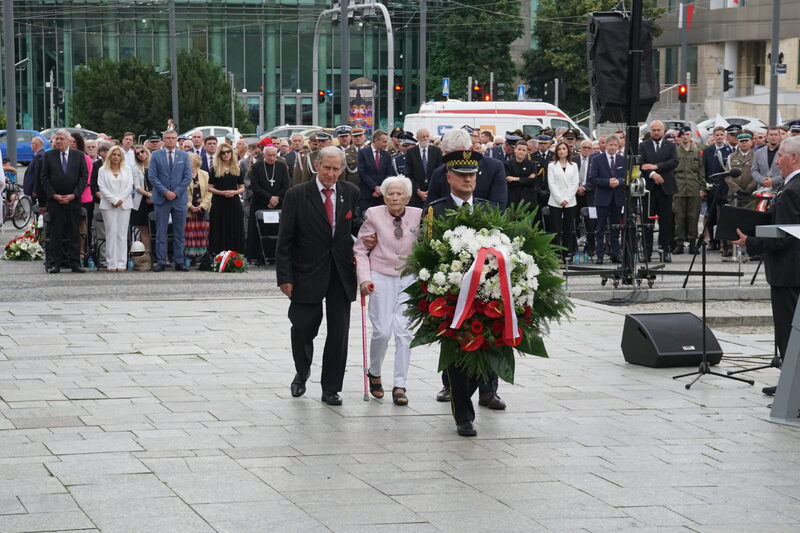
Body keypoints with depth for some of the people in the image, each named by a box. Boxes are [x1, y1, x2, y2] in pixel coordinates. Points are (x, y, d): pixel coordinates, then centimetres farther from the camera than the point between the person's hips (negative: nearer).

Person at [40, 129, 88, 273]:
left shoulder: (79, 155, 4)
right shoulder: (48, 156, 5)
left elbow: (84, 176, 2)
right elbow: (44, 178, 4)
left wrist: (74, 195, -8)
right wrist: (53, 195, -8)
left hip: (74, 199, 0)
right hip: (54, 200, 0)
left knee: (74, 233, 2)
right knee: (55, 233, 0)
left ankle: (75, 263, 7)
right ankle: (55, 264, 3)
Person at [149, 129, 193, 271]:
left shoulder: (184, 156, 8)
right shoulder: (156, 155, 4)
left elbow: (188, 177, 3)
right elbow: (152, 176, -2)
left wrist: (176, 192, -8)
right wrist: (165, 192, -11)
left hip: (179, 198, 1)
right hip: (161, 199, -1)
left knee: (179, 233, 4)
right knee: (161, 233, -1)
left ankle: (179, 262, 8)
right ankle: (160, 262, 1)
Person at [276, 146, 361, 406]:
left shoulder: (351, 193, 4)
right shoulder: (297, 195, -5)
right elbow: (284, 241, -5)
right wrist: (284, 277, -10)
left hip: (341, 274, 3)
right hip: (308, 274, -2)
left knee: (339, 333, 4)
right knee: (303, 328, 3)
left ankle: (331, 389, 14)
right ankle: (301, 374, 32)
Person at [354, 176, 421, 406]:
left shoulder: (418, 216, 0)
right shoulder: (374, 215, -2)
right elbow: (360, 249, 1)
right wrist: (364, 278, -8)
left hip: (409, 277, 1)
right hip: (381, 277, -1)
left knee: (404, 332, -4)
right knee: (382, 331, -7)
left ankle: (399, 386, 3)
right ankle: (374, 373, 20)